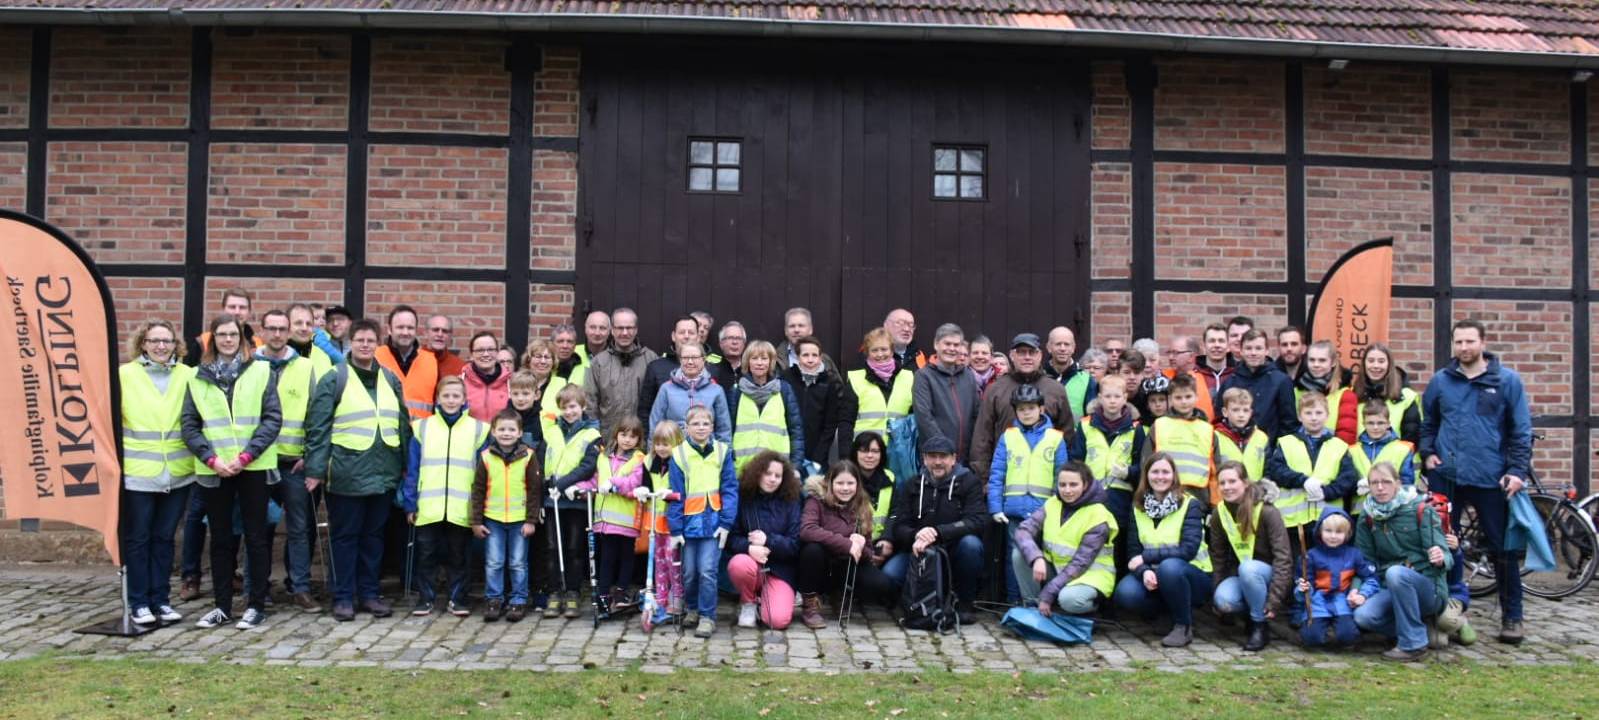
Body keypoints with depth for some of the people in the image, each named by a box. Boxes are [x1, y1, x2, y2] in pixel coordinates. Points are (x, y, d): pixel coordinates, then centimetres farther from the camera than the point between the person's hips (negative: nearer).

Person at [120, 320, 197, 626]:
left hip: (177, 473, 2)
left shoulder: (187, 375, 3)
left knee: (164, 537, 11)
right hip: (136, 472, -2)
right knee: (137, 538, 6)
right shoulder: (124, 374, -2)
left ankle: (161, 599, 20)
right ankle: (139, 602, 15)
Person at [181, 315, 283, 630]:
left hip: (252, 467, -2)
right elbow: (189, 424, 4)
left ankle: (256, 605, 12)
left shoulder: (261, 372, 2)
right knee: (220, 538, 9)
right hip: (213, 469, 2)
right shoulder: (198, 377, 7)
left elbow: (273, 418, -4)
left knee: (255, 535, 3)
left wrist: (246, 455, -12)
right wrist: (211, 458, -9)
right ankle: (222, 606, 18)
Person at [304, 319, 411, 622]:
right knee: (345, 536, 4)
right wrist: (316, 469, -11)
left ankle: (369, 593, 21)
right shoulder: (334, 379, -3)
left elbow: (402, 424, 16)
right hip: (347, 474, -4)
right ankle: (344, 597, 12)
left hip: (383, 473, 4)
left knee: (373, 536, 12)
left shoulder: (390, 379, 11)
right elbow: (317, 427, -6)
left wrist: (404, 464, 14)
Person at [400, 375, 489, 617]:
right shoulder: (422, 428, 5)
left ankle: (457, 599, 19)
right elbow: (412, 470, 5)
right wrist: (410, 504, 0)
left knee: (458, 556, 9)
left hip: (462, 510, -1)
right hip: (428, 508, 1)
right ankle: (425, 598, 20)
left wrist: (480, 507, -2)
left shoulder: (478, 429, 3)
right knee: (426, 554, 8)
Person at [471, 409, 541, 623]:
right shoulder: (486, 457, 0)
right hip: (492, 519, 1)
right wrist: (476, 521, 2)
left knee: (518, 563, 5)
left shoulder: (528, 456, -3)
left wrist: (531, 520, -4)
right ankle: (493, 600, 16)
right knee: (493, 563, 5)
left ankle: (519, 601, 15)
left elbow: (534, 490, -1)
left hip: (520, 520, -1)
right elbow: (478, 491, 4)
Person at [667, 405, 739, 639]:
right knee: (689, 572, 9)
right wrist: (675, 529, -2)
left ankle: (707, 617, 4)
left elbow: (730, 489, -1)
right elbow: (676, 495, 0)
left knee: (707, 570, -7)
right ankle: (693, 609, 31)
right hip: (689, 522, 1)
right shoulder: (679, 455, 0)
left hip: (713, 522, -1)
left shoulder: (722, 452, 0)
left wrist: (726, 523, -8)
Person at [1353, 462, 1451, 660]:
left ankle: (1413, 644, -21)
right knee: (1362, 616, -27)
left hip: (1429, 589, -4)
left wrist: (1441, 559, -36)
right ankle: (1424, 632, -2)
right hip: (1391, 590, 4)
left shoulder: (1420, 510, -7)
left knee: (1395, 573, -36)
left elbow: (1445, 557, -11)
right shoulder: (1367, 517, 4)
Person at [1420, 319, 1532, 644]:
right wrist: (1427, 453, 3)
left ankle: (1511, 616, 16)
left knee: (1503, 548, 5)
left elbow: (1521, 430, 0)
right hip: (1447, 476, 2)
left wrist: (1518, 471, -7)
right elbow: (1427, 423, 17)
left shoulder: (1507, 380, 0)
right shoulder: (1440, 381, 7)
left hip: (1491, 479, -2)